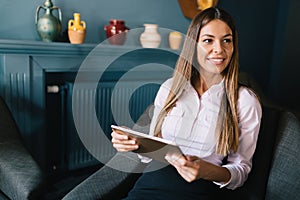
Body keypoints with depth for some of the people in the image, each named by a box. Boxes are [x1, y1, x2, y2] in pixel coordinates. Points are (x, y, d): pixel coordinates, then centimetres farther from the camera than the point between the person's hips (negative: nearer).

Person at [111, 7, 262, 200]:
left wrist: (207, 171, -19)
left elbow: (242, 169, 1)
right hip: (151, 183, 2)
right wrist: (133, 143, -8)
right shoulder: (170, 87, 5)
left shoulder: (245, 100, -4)